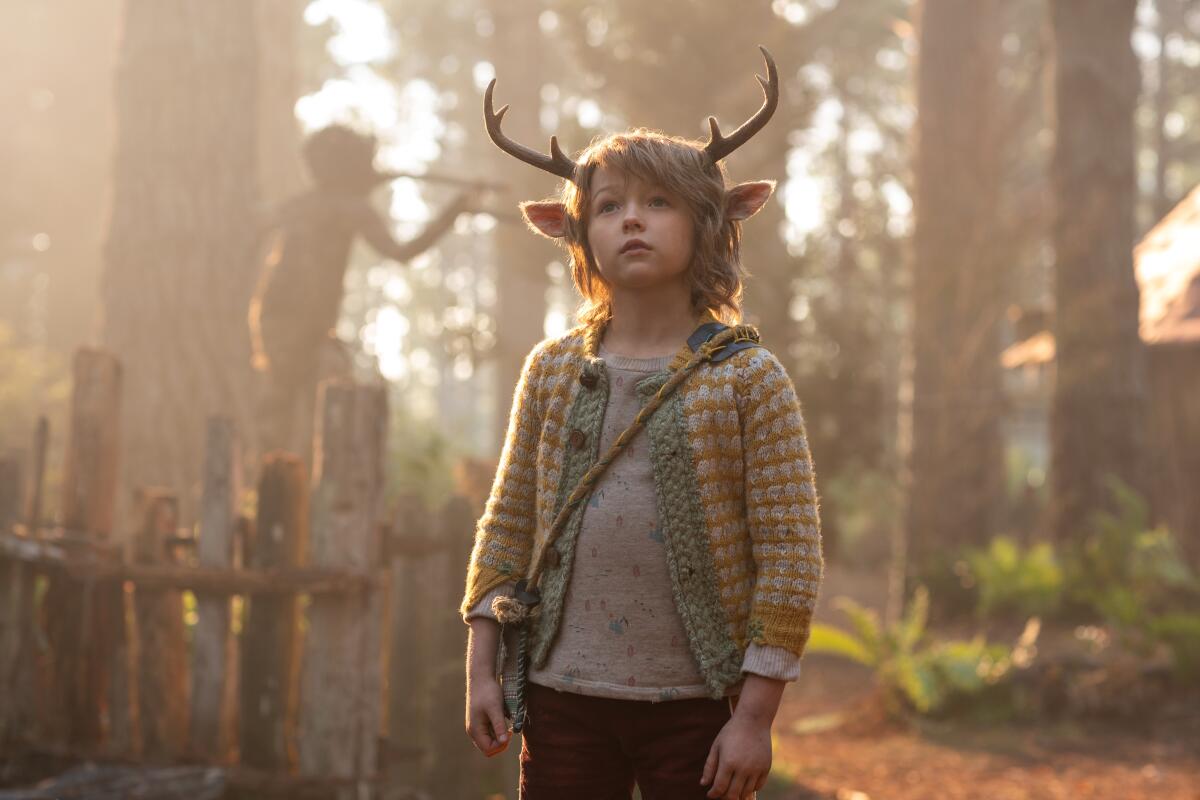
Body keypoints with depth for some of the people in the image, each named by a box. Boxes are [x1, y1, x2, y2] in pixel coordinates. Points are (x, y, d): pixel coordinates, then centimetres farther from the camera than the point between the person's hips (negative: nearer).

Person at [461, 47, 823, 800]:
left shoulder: (748, 378, -5)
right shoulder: (553, 370, 5)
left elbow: (792, 554, -7)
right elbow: (506, 526, 10)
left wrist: (755, 713, -10)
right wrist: (482, 670, 4)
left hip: (696, 705, -3)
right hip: (563, 694, 3)